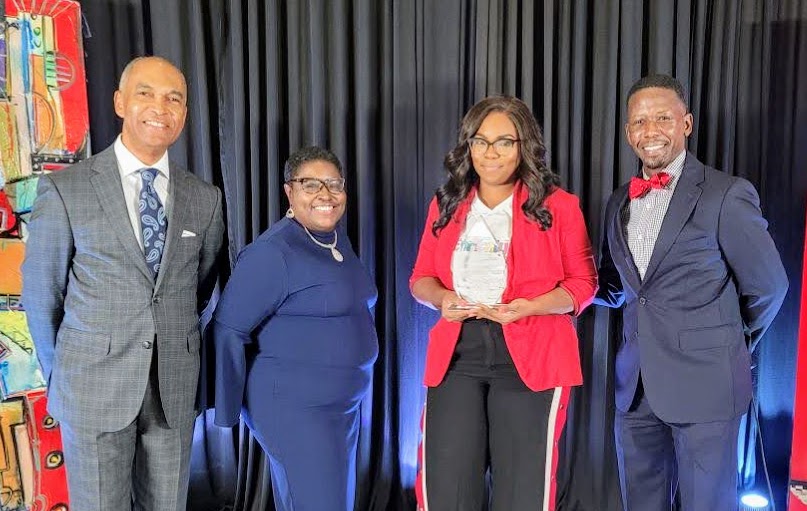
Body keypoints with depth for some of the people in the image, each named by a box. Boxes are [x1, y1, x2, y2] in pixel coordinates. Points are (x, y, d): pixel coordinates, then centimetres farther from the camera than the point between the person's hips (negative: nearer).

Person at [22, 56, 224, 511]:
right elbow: (41, 295, 2)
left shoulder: (205, 198, 2)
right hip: (95, 387, -2)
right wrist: (62, 377, 9)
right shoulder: (65, 190, -5)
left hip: (176, 388, 3)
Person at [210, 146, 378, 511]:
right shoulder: (274, 251, -19)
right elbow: (228, 330, -18)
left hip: (343, 403, 9)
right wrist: (229, 411, -12)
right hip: (296, 406, -9)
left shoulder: (337, 236, 6)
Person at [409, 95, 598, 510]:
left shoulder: (558, 205, 0)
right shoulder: (446, 204, 9)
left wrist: (530, 307, -16)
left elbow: (583, 283, 2)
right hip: (456, 352, 3)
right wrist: (441, 298, -9)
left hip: (530, 356, -2)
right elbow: (421, 278, 14)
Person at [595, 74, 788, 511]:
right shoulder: (620, 202, 9)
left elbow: (768, 285, -1)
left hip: (704, 385, -5)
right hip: (635, 386, 5)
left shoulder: (727, 195, -8)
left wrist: (729, 346, 11)